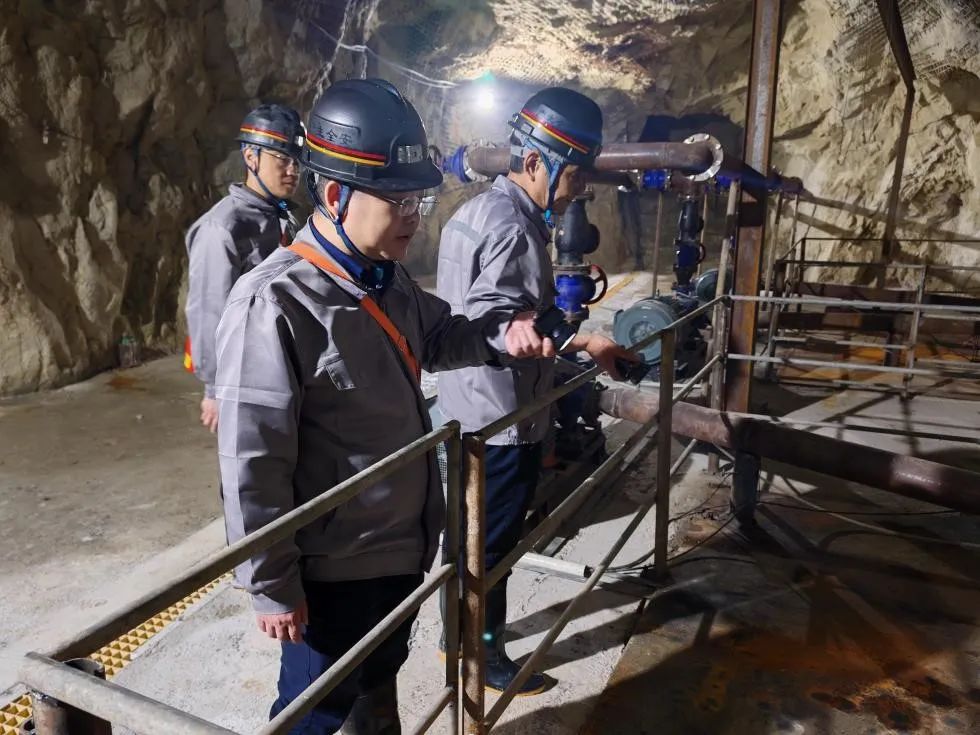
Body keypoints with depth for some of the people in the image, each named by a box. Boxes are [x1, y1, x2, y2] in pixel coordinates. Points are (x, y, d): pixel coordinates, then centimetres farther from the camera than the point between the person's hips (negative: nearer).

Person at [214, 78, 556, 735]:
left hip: (403, 545, 8)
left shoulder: (389, 280, 1)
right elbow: (252, 464, -23)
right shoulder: (274, 304, -26)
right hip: (334, 566, -8)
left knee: (379, 680, 31)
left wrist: (500, 333, -1)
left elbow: (437, 337, 19)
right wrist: (273, 585, -17)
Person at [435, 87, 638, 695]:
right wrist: (583, 343, -31)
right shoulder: (513, 227, -21)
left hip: (470, 410, 10)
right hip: (502, 417, -10)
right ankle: (483, 654, 28)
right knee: (493, 540, 8)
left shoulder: (478, 210, 11)